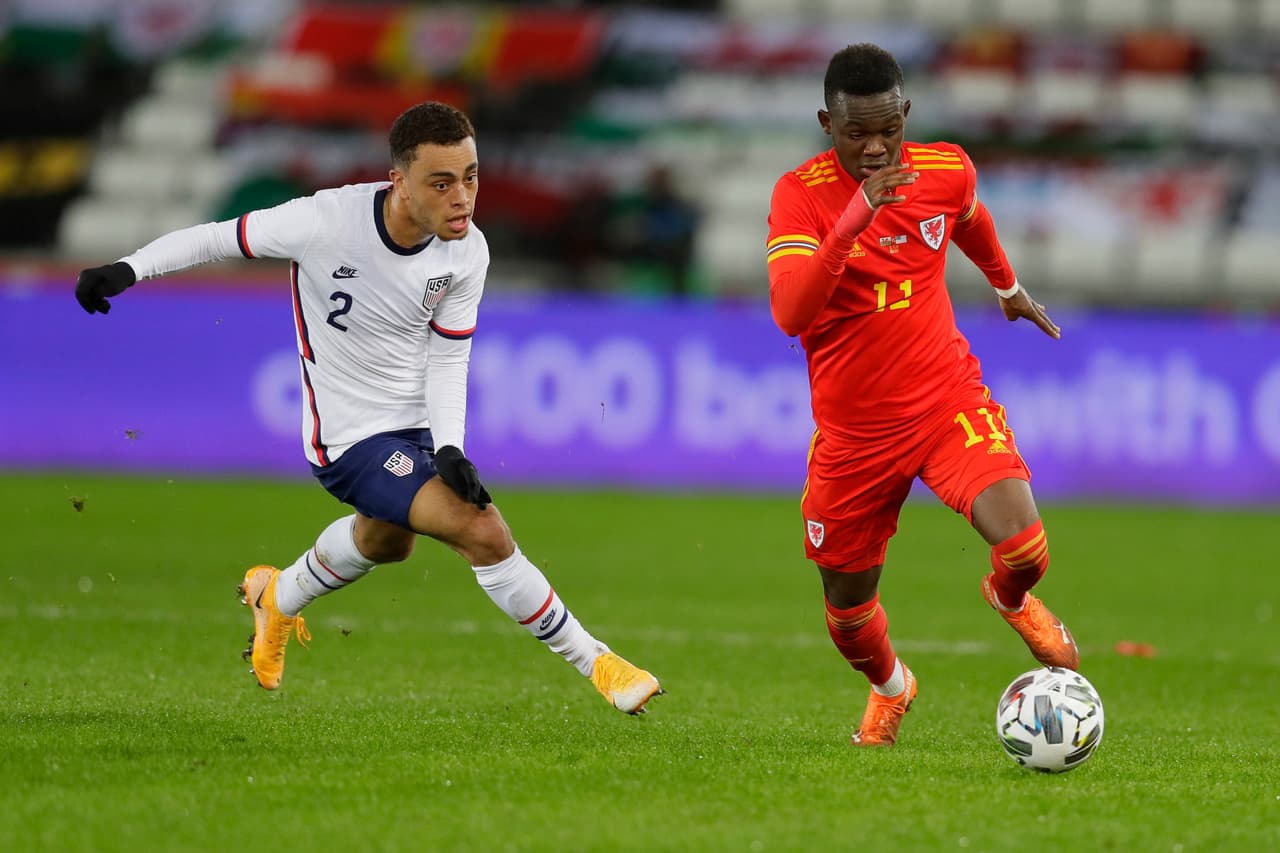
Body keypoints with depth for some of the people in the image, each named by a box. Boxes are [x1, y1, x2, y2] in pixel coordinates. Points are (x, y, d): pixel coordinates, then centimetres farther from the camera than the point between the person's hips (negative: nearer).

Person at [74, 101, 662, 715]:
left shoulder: (467, 254, -13)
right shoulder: (326, 221, -28)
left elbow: (447, 359, -4)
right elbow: (220, 238, -14)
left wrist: (448, 448, -18)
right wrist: (126, 270, -21)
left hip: (417, 425, 7)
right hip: (351, 437, -7)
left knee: (386, 541, 34)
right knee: (484, 532, -23)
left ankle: (276, 599, 64)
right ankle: (595, 663, -7)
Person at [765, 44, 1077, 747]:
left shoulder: (945, 170, -6)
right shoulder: (800, 194, -17)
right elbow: (790, 314, -32)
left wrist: (1009, 288, 38)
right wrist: (852, 221, -42)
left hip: (947, 398, 1)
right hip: (853, 427, -1)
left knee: (1022, 545, -22)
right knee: (847, 608, 10)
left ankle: (1011, 600, 17)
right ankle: (889, 688, 47)